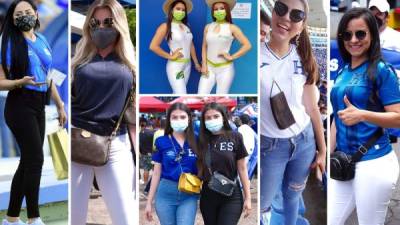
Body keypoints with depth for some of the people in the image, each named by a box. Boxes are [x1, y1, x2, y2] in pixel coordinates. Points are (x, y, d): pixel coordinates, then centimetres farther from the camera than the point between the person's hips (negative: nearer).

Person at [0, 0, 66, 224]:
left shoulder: (42, 41, 12)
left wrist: (60, 105, 20)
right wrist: (21, 82, -27)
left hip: (38, 106, 7)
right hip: (20, 105, -7)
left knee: (28, 162, 9)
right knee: (36, 159, -12)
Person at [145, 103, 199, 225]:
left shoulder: (196, 141, 2)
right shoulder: (161, 142, 1)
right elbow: (156, 173, 6)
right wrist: (149, 202, 6)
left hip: (189, 195, 0)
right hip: (165, 193, 1)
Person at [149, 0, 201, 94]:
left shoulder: (186, 27, 11)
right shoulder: (166, 26, -8)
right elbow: (153, 46, -15)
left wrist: (196, 63, 21)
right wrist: (170, 56, -11)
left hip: (187, 65, 6)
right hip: (175, 66, -6)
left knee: (177, 93, 13)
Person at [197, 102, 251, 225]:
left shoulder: (235, 137, -6)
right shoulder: (202, 140, 2)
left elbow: (242, 169, -2)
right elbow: (199, 170, 7)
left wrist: (248, 197, -2)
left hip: (231, 197, -3)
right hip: (208, 196, 3)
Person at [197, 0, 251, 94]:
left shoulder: (232, 28, -5)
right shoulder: (208, 27, 5)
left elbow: (247, 45, -8)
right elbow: (204, 47, 9)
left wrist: (232, 57, -10)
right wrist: (204, 65, 0)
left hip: (225, 68, -3)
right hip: (209, 67, 3)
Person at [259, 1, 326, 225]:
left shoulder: (304, 59, -4)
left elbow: (312, 107, 4)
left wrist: (322, 149, 7)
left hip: (305, 141, 4)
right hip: (269, 146, -3)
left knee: (292, 196, 22)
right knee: (262, 204, 14)